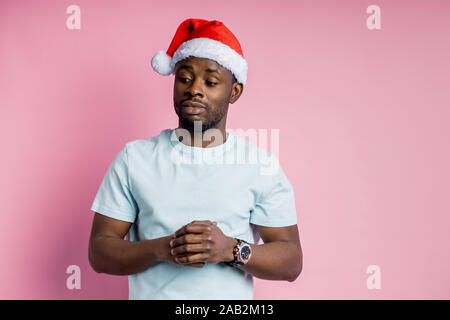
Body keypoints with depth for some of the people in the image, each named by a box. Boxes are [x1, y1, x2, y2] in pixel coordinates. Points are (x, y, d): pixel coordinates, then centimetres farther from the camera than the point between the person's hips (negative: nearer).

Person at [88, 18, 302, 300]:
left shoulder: (262, 164, -5)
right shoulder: (134, 158, -2)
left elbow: (291, 262, -6)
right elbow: (99, 253, -4)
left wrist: (231, 250, -22)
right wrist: (162, 249, -20)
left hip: (231, 299, 0)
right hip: (150, 293, 1)